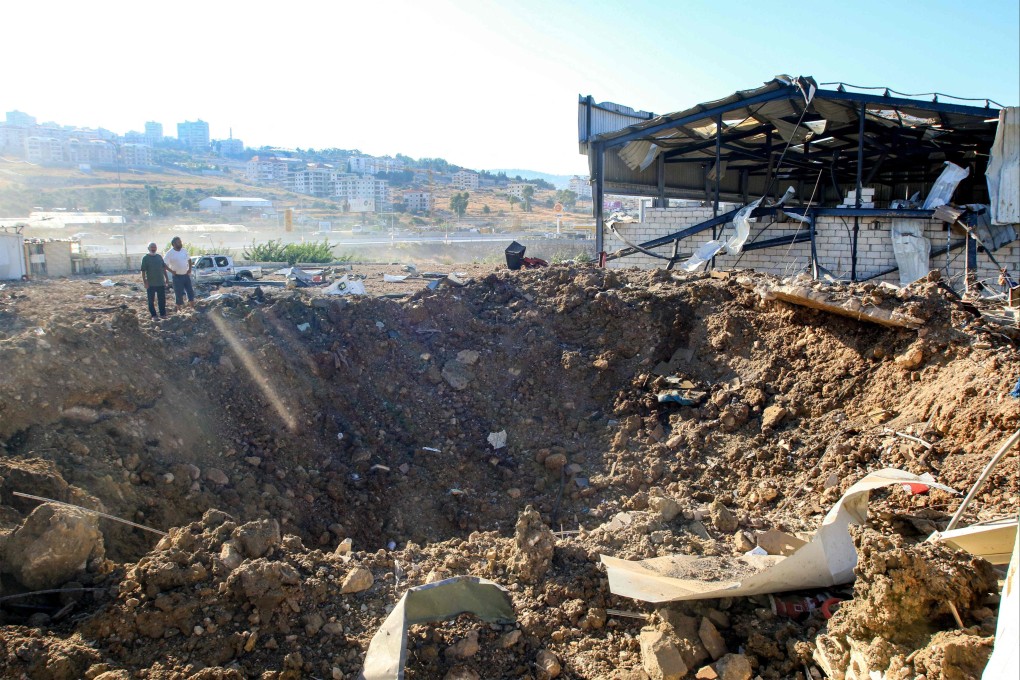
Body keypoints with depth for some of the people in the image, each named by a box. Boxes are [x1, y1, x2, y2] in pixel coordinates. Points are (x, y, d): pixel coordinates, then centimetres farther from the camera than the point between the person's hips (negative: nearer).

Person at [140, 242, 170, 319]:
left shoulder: (159, 257, 9)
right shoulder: (145, 258, -5)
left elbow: (164, 268, 16)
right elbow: (143, 271, -8)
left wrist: (166, 278, 13)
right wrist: (144, 281, -14)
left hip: (161, 282, 4)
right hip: (150, 284, -4)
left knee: (162, 299, 8)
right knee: (151, 300, 4)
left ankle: (162, 314, 18)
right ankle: (153, 315, 12)